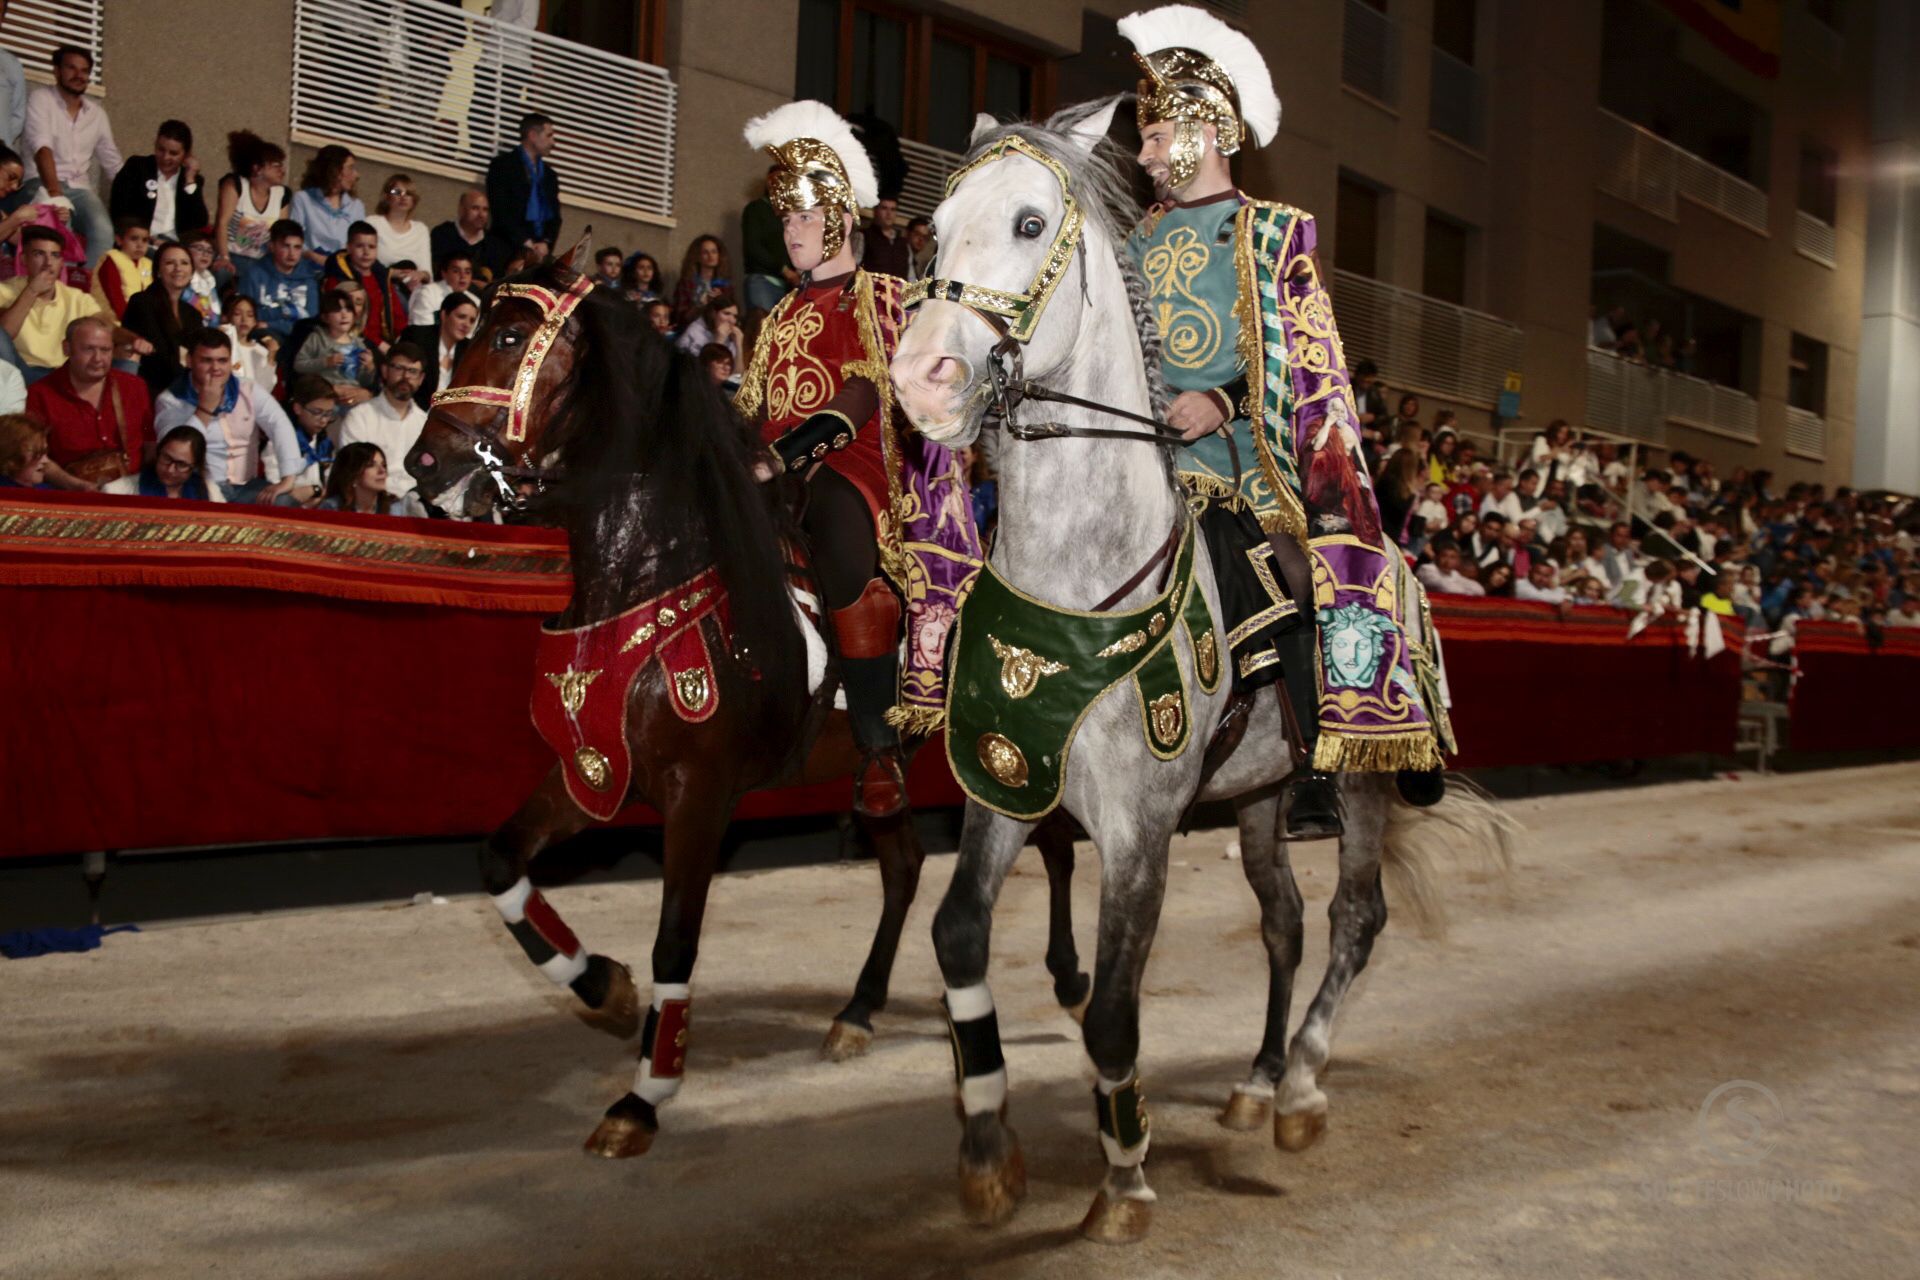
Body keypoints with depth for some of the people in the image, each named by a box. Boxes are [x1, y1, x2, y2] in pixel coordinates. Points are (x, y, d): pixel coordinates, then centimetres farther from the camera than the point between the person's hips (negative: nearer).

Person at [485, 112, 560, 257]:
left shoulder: (550, 174, 21)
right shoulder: (503, 165, 5)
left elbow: (555, 216, 14)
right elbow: (501, 211, -5)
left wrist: (546, 243, -5)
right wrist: (526, 243, -13)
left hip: (540, 251, 4)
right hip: (510, 248, -4)